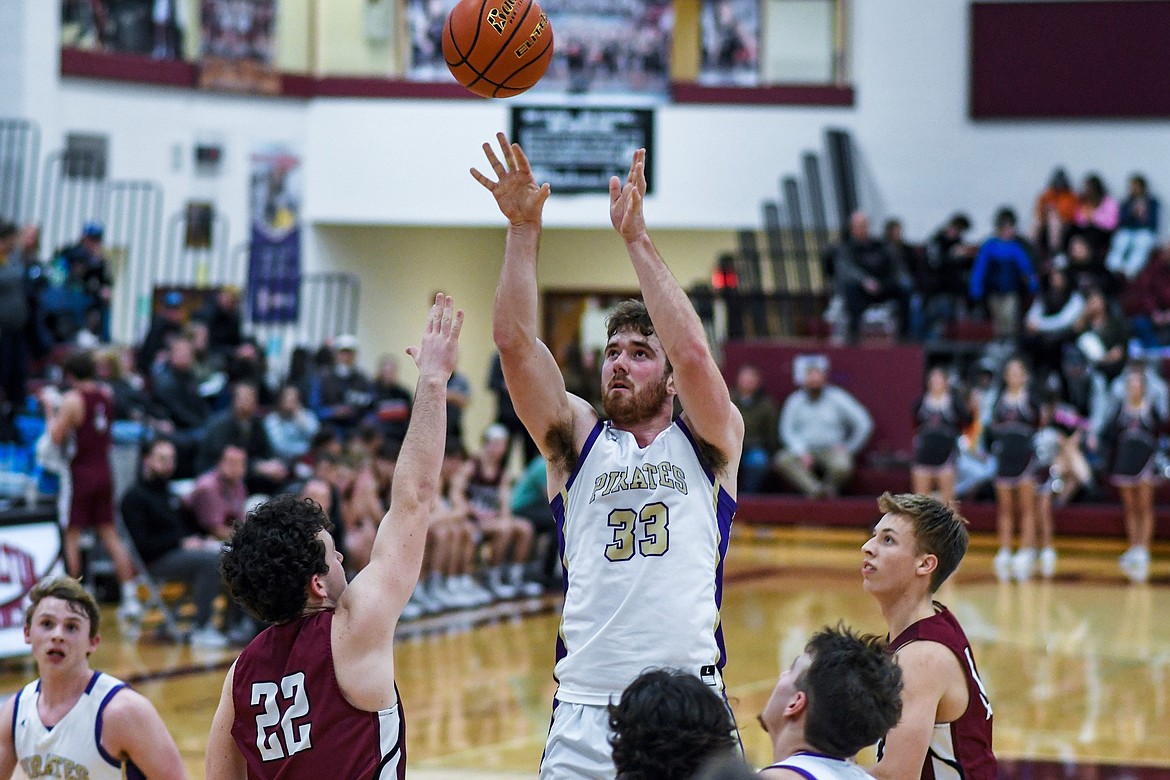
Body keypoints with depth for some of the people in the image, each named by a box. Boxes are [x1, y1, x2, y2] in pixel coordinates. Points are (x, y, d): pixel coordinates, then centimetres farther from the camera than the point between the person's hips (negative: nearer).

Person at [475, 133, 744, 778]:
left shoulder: (709, 441, 9)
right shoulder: (577, 440, 13)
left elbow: (692, 351, -9)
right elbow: (515, 342, 1)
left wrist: (635, 236, -9)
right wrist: (522, 227, -7)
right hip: (586, 709, 1)